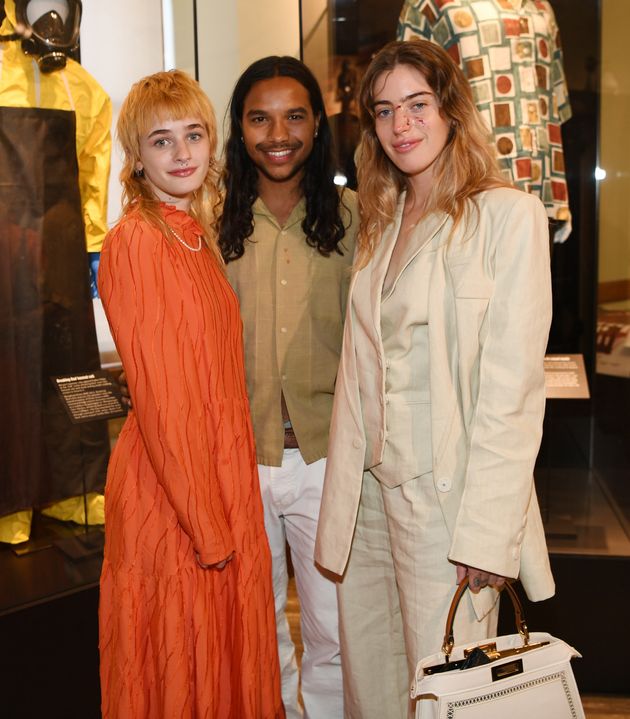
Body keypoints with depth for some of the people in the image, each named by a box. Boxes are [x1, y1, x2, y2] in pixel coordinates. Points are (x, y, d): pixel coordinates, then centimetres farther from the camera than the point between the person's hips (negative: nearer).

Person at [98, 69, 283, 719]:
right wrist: (207, 524, -16)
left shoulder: (199, 237, 11)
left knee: (233, 657, 19)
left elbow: (218, 379, 11)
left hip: (224, 475, 8)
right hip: (169, 493, -8)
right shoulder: (135, 241, -14)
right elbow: (160, 398, -18)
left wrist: (227, 509, 8)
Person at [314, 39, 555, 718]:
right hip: (370, 490, 6)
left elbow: (513, 385, -13)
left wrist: (486, 528, -17)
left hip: (449, 494, -6)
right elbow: (357, 373, 12)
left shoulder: (508, 215, -8)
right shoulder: (380, 225, 13)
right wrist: (342, 496, 7)